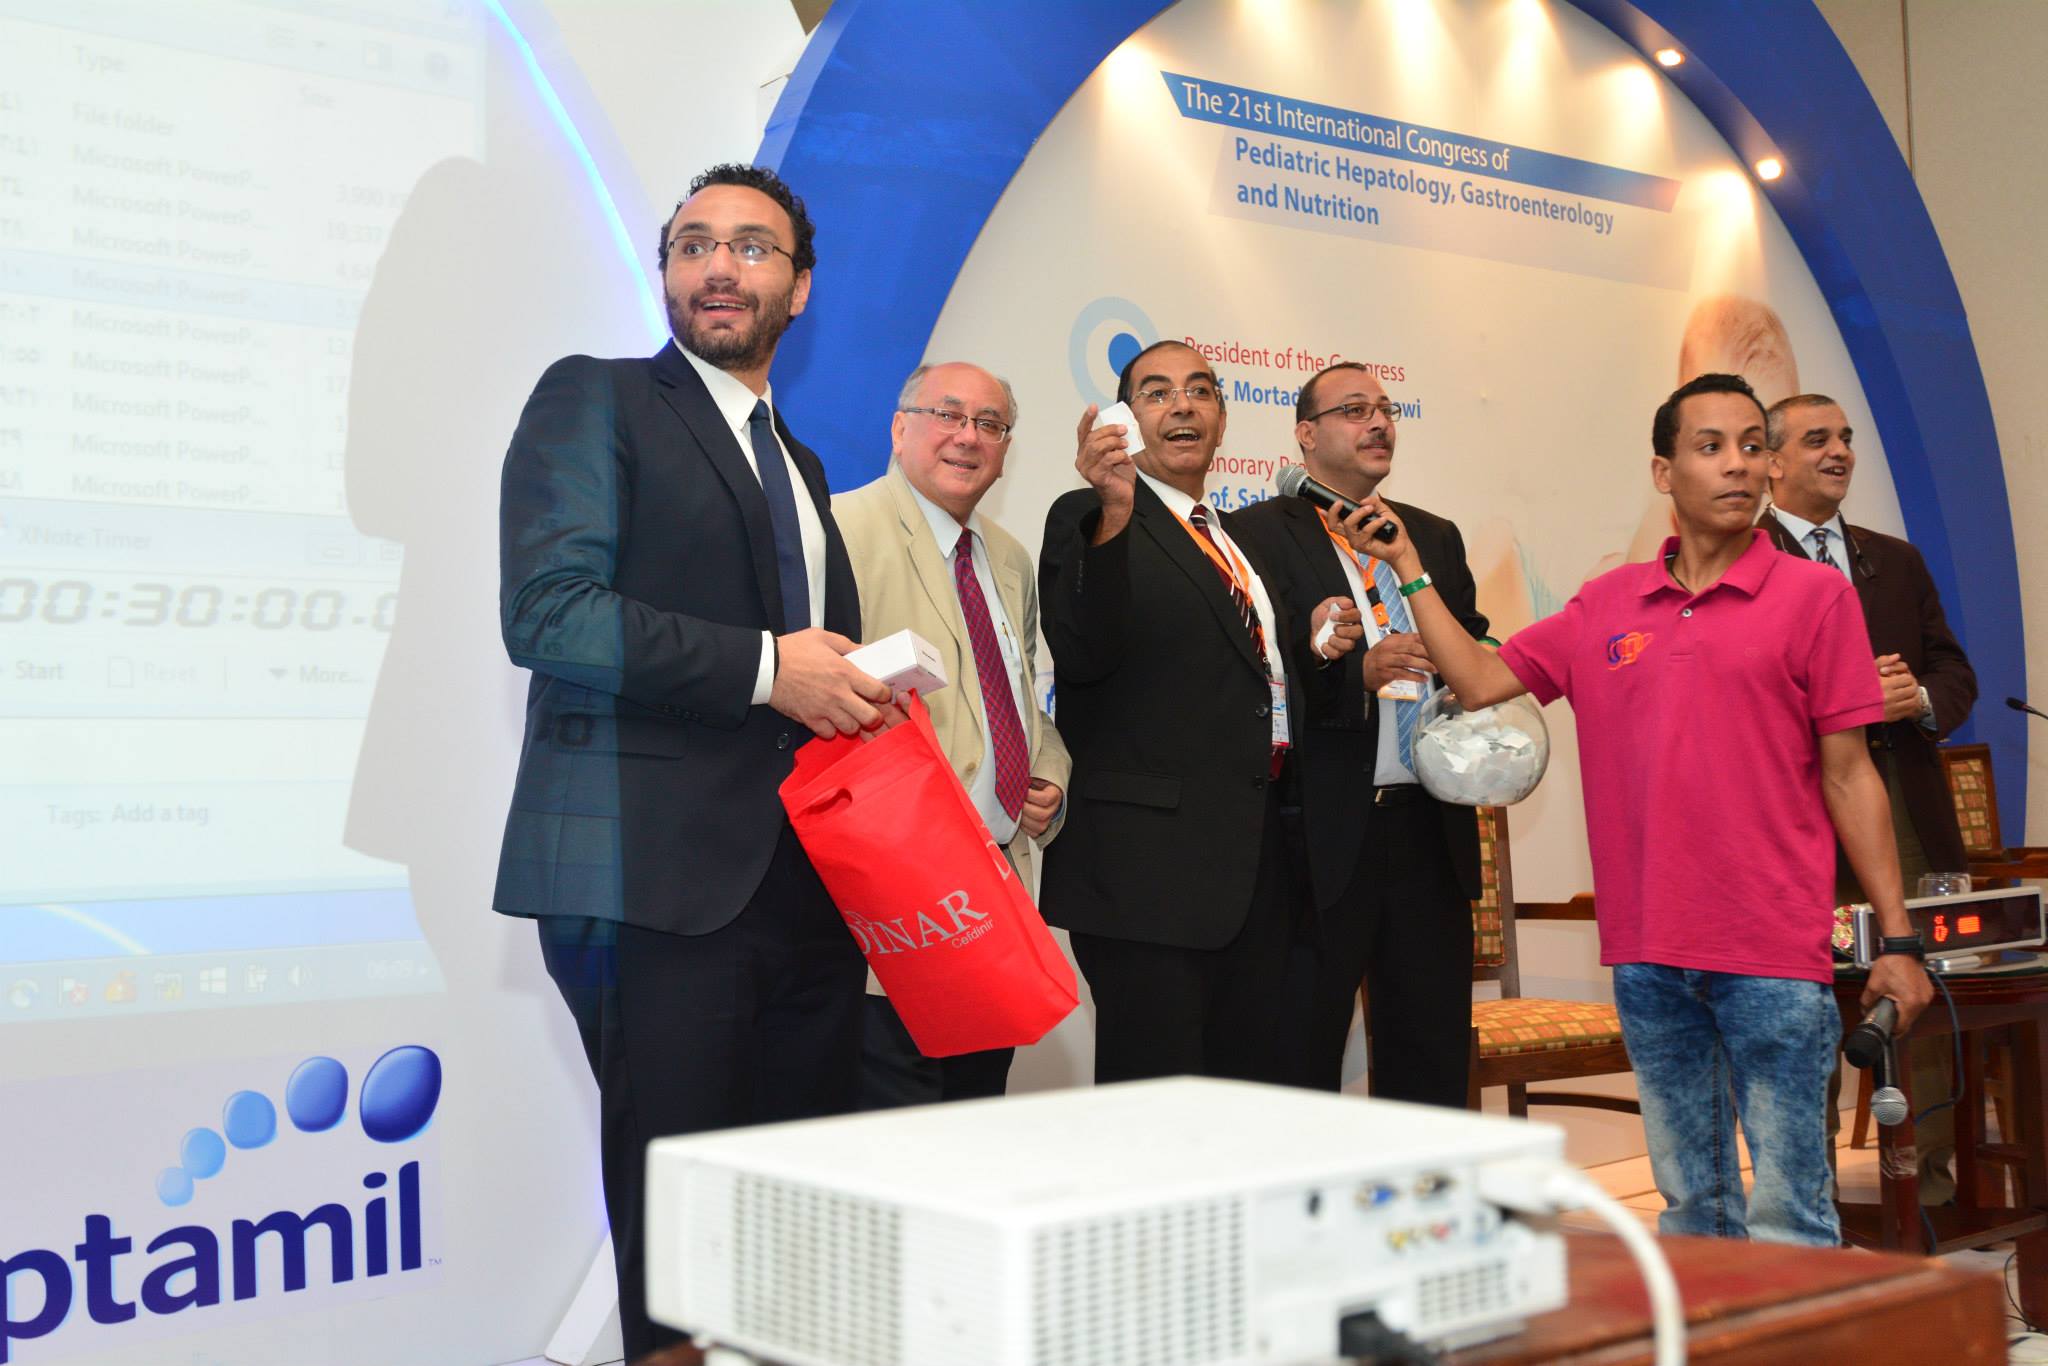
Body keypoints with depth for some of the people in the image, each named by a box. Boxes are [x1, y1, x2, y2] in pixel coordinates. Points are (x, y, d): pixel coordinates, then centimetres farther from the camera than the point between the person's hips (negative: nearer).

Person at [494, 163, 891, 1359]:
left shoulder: (799, 466, 23)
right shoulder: (596, 399, 2)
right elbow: (546, 610, -12)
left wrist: (861, 697, 10)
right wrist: (764, 666, -16)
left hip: (805, 885, 7)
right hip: (660, 877, -7)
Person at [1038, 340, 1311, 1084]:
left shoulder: (1237, 542, 22)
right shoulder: (1088, 518, -1)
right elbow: (1082, 657, -18)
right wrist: (1114, 515, -28)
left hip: (1260, 869, 7)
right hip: (1150, 865, -7)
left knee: (1261, 1092, 10)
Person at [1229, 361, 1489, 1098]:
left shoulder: (1436, 536, 17)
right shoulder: (1257, 534, -3)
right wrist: (1356, 673, -23)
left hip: (1430, 831, 6)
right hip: (1323, 836, -5)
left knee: (1434, 1059, 11)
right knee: (1302, 1065, 4)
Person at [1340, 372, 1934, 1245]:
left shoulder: (1813, 595, -1)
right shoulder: (1607, 606, 9)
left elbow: (1848, 774, -1)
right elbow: (1480, 681, 11)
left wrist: (1897, 939, -3)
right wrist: (1408, 565, 8)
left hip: (1773, 955, -4)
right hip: (1647, 950, 4)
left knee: (1788, 1213, -2)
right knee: (1688, 1199, 14)